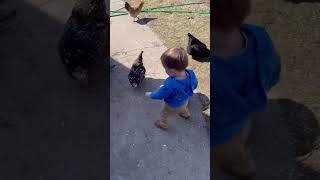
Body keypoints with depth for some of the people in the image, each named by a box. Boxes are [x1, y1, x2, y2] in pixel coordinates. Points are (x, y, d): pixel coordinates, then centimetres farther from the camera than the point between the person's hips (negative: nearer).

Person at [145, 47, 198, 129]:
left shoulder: (170, 85, -46)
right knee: (183, 108, 40)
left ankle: (162, 124, 57)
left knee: (164, 114, 28)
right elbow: (194, 85, -9)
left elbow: (159, 95, -27)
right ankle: (186, 114, 71)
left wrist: (150, 95, -6)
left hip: (173, 106, -5)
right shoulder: (191, 73, -31)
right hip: (185, 101, 5)